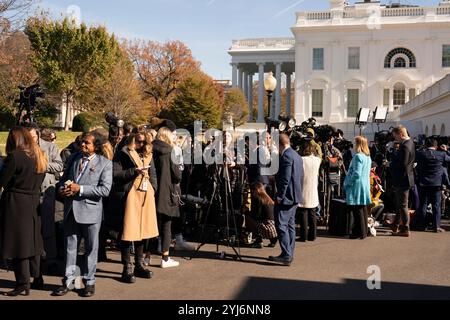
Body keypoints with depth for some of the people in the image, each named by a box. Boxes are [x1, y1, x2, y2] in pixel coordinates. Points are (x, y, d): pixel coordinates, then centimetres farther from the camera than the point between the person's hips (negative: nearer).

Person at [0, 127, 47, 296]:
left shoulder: (14, 156, -15)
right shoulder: (40, 156, 8)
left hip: (15, 204, -7)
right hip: (34, 203, 7)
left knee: (18, 243, 1)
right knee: (32, 241, 17)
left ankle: (23, 284, 5)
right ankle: (36, 278, 25)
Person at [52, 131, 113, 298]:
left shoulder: (105, 163, -7)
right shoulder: (74, 158, 9)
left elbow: (105, 189, -15)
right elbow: (64, 177, 19)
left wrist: (80, 189, -19)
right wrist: (63, 189, -4)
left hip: (91, 210, -4)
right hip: (71, 209, 4)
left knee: (91, 248, 8)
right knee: (70, 246, 11)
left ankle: (89, 282, 22)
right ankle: (69, 281, 22)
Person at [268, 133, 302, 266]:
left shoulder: (286, 156, -16)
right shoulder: (297, 155, 15)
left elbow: (285, 179, -22)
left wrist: (279, 196, -18)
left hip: (286, 197, -11)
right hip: (295, 197, 11)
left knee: (281, 225, -8)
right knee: (290, 225, 13)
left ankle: (286, 256, -8)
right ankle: (289, 254, 19)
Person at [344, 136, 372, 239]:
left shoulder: (358, 156, -17)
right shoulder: (368, 157, 12)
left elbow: (356, 174, -22)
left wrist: (347, 183, -12)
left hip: (357, 186, -9)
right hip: (365, 186, 9)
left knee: (357, 211, -3)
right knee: (363, 209, 14)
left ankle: (359, 233, 0)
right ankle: (364, 231, 21)